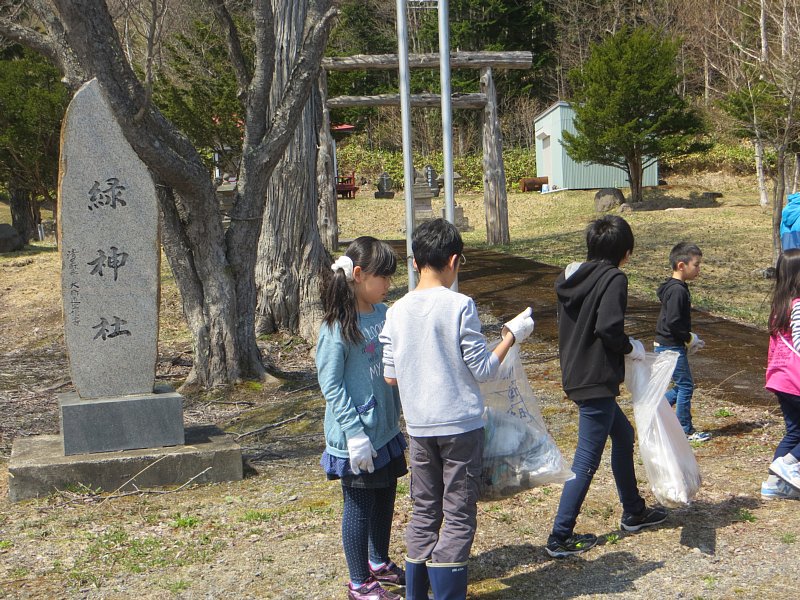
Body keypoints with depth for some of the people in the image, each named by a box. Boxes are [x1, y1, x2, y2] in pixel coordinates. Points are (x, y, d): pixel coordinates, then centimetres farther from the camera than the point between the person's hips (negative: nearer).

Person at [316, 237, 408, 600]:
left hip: (386, 430, 7)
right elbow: (330, 385, -17)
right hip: (355, 437, -7)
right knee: (360, 507, 6)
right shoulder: (337, 326, -18)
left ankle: (379, 564, 40)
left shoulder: (384, 314, 4)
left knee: (385, 499, 19)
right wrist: (356, 435, -19)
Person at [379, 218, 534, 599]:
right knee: (458, 517, 5)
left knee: (423, 512, 16)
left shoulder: (397, 312, 0)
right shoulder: (459, 306, -13)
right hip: (461, 424, -4)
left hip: (418, 426, 5)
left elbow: (390, 376, 4)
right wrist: (512, 335, 3)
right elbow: (483, 369, -11)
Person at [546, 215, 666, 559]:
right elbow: (609, 327, -26)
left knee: (623, 434, 25)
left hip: (576, 374, 9)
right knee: (587, 460, -3)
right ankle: (560, 538, 2)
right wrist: (633, 348, -7)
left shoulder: (572, 278, 8)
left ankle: (633, 512, 38)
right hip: (596, 381, -9)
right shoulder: (614, 279, -15)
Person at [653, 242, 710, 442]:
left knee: (681, 386, 16)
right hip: (672, 348, -10)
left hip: (667, 345, 10)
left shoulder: (676, 287, 12)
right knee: (685, 385, -1)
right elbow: (673, 322, -25)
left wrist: (689, 339, 11)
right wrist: (689, 338, -12)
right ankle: (686, 430, 7)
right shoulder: (677, 290, -20)